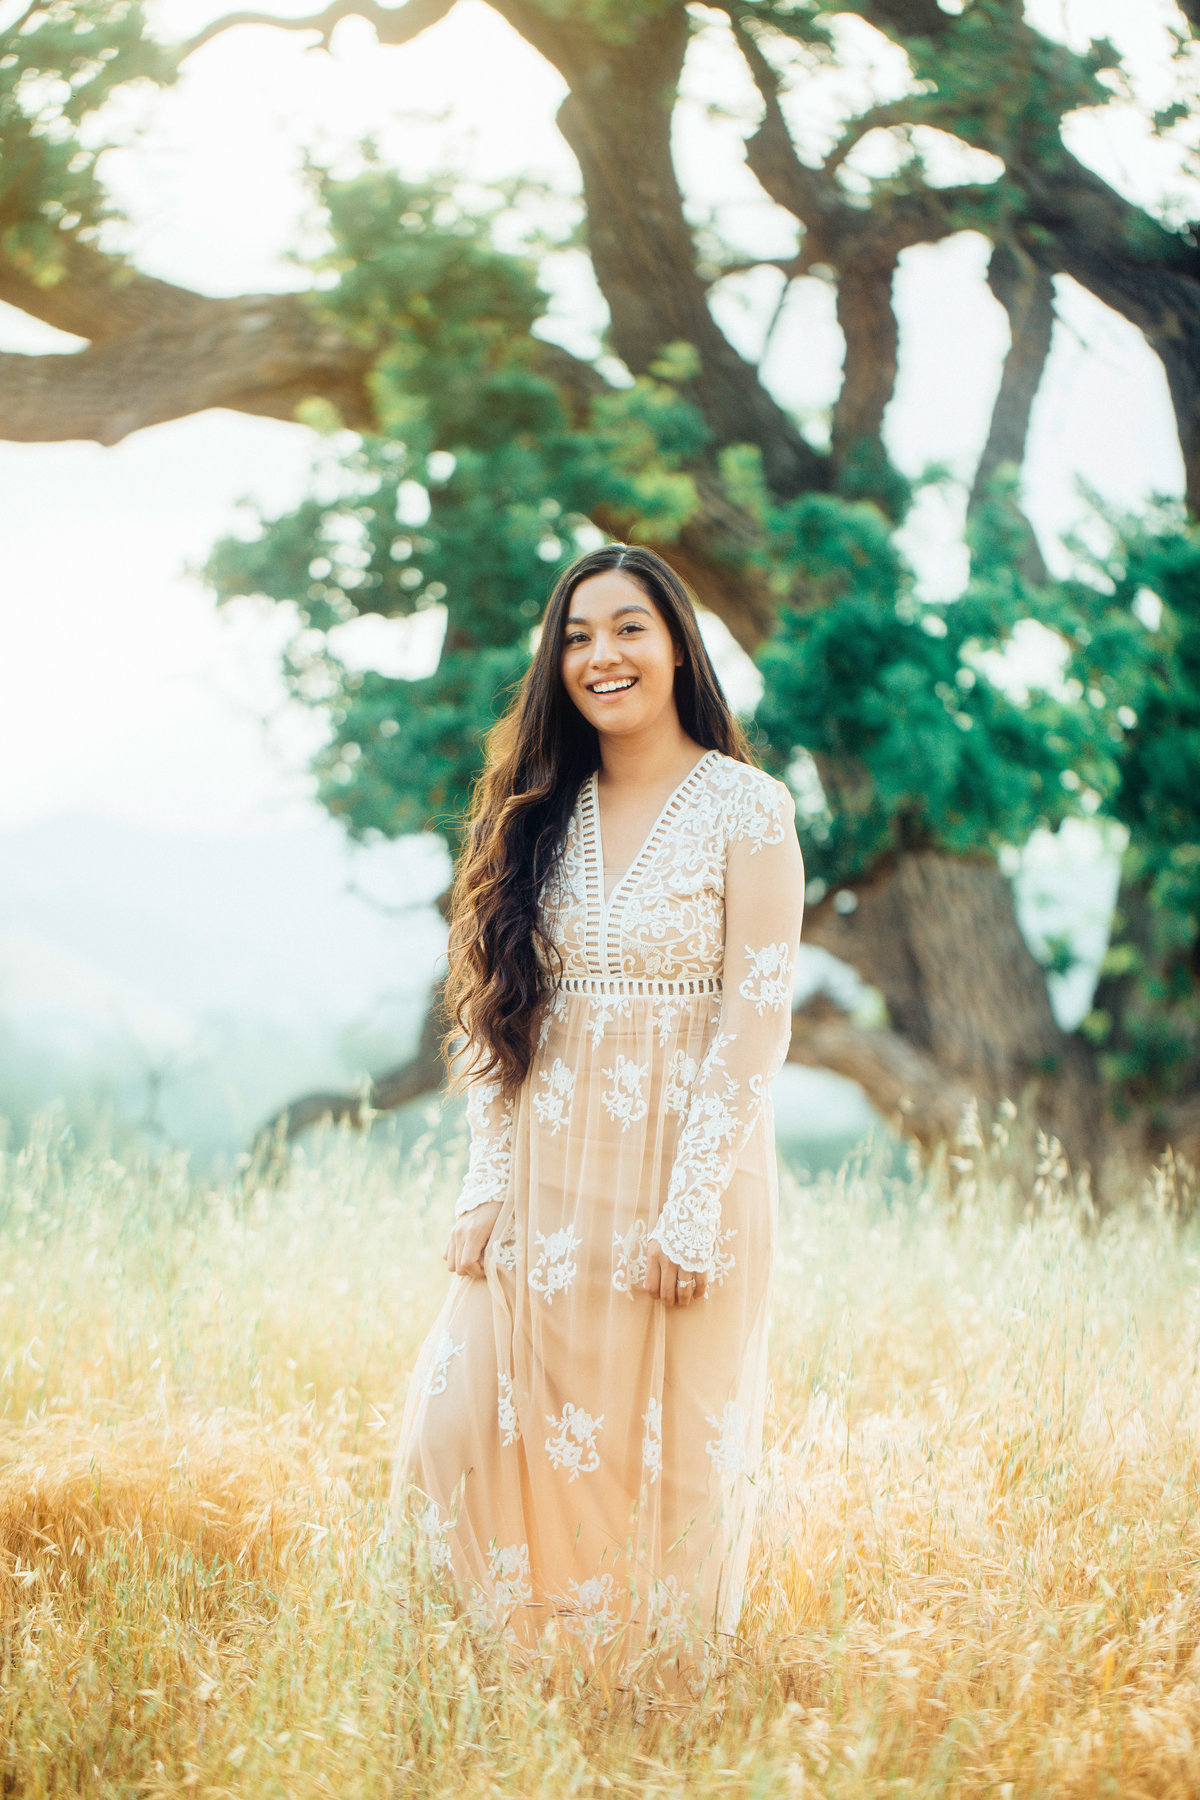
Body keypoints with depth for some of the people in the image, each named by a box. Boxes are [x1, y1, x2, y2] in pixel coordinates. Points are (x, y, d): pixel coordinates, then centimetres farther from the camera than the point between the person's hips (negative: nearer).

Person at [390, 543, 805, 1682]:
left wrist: (691, 1207, -16)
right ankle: (534, 1666, 19)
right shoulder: (542, 814, 10)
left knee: (662, 1439, 2)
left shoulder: (745, 808, -5)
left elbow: (754, 1021, -10)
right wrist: (487, 1187, 1)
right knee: (471, 1414, -1)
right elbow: (501, 1013, 10)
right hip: (548, 1174, 5)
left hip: (688, 1158, -4)